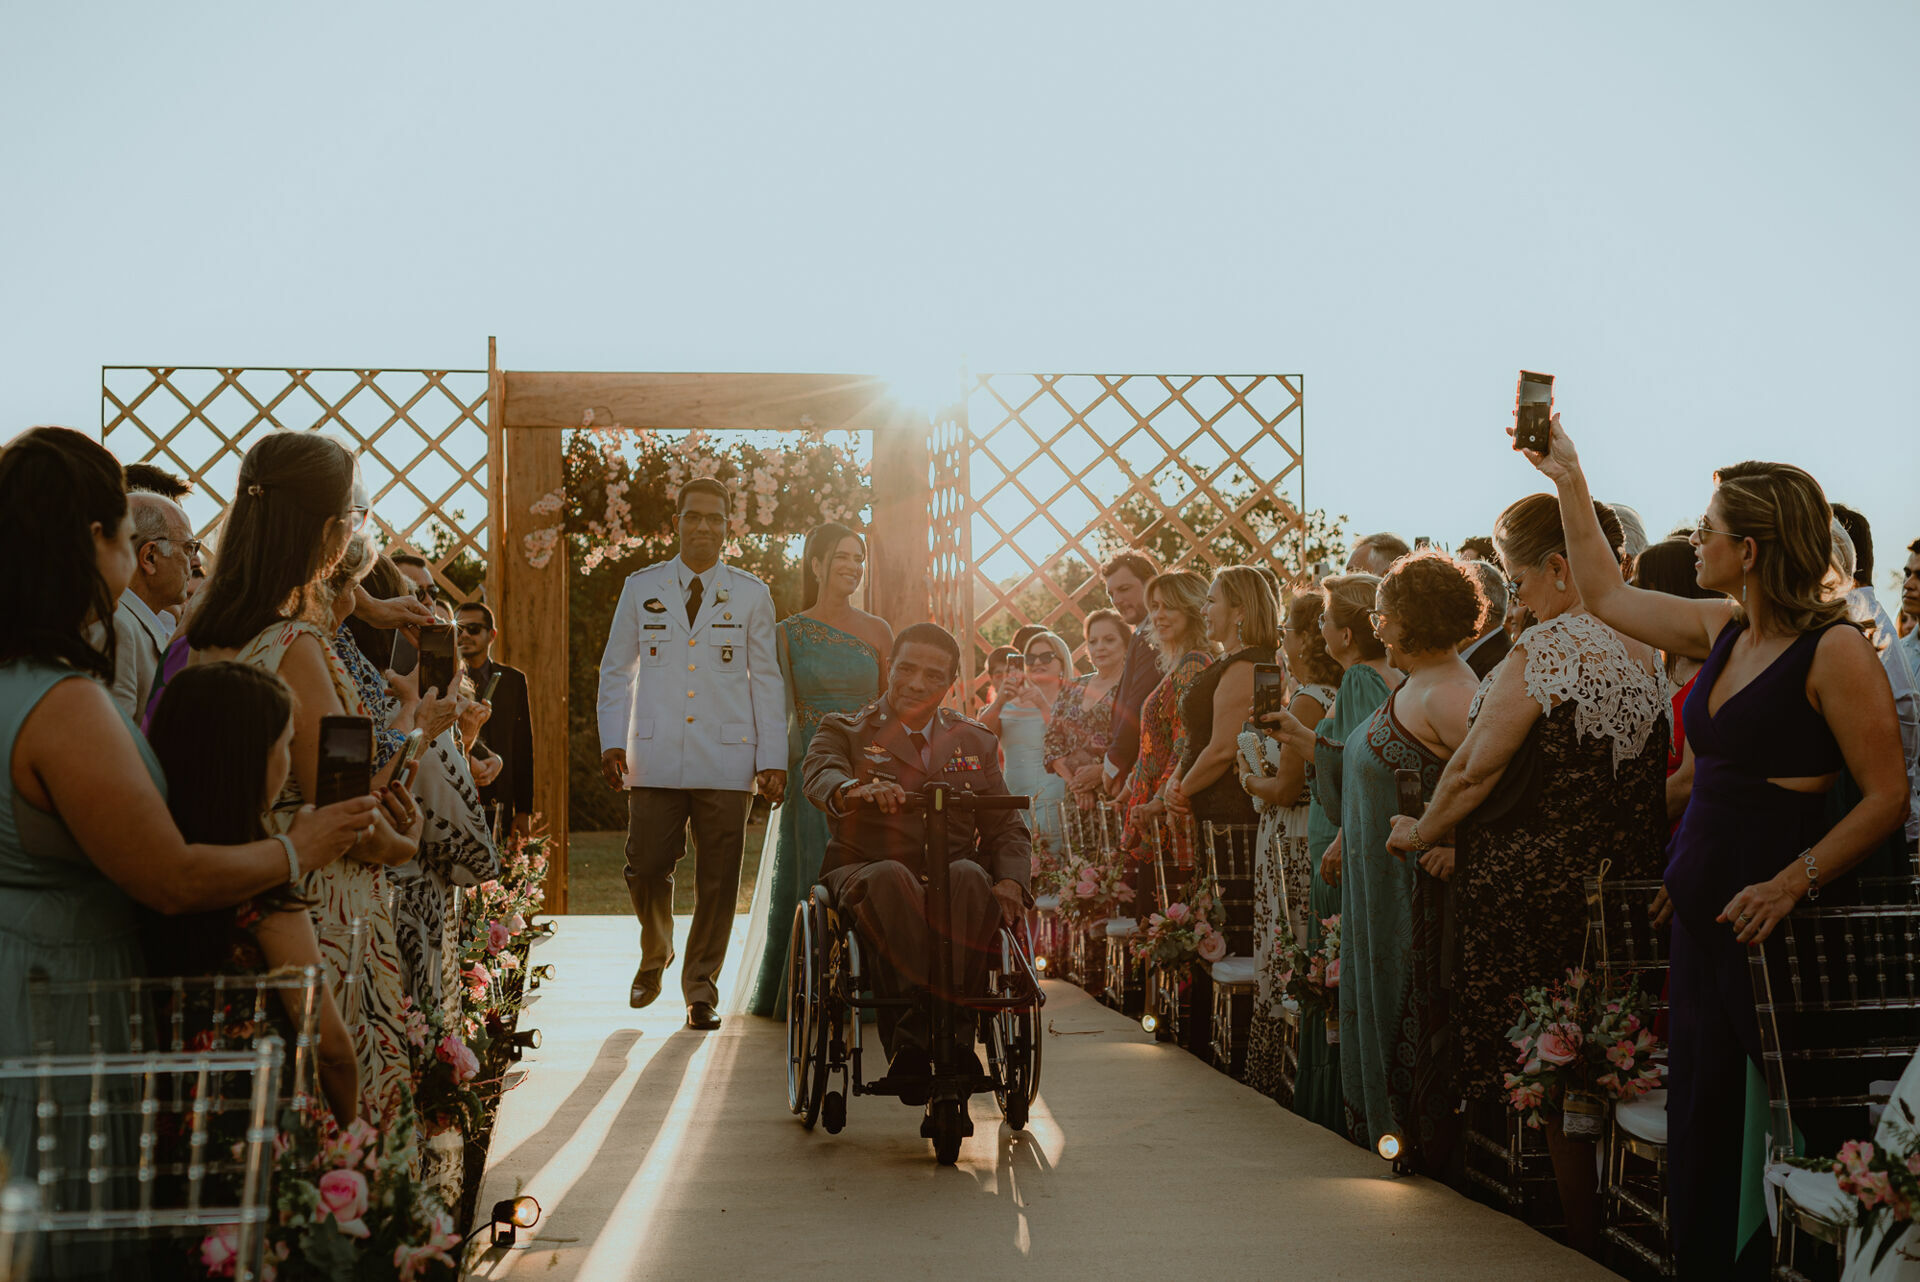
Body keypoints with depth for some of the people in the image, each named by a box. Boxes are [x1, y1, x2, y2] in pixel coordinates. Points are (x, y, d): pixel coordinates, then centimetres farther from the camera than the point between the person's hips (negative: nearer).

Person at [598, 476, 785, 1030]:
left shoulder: (751, 595, 8)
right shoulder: (641, 588, 9)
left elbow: (766, 680, 8)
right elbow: (615, 669, 13)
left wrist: (772, 758, 2)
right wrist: (612, 742, 2)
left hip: (726, 760, 0)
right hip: (654, 760, 0)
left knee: (717, 879, -1)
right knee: (646, 869, -2)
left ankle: (701, 989, 15)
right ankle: (654, 957, 28)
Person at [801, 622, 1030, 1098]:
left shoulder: (974, 741, 21)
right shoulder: (844, 729, 12)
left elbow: (1006, 827, 16)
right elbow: (819, 775, -11)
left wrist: (1011, 881, -7)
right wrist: (857, 789, -36)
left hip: (950, 873, 2)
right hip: (864, 870, -2)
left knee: (969, 877, -34)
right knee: (891, 877, -38)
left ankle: (918, 1030, -39)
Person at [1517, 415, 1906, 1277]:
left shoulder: (1835, 651, -13)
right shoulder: (1722, 632, 9)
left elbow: (1887, 796, -15)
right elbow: (1605, 596, 22)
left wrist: (1791, 884, -24)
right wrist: (1569, 482, 20)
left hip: (1775, 921, -8)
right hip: (1704, 908, 8)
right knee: (1699, 1122, 13)